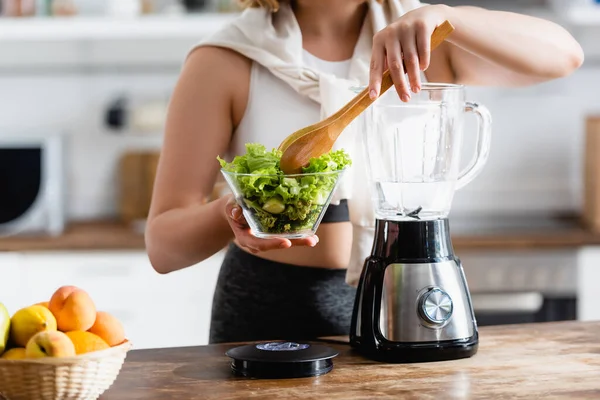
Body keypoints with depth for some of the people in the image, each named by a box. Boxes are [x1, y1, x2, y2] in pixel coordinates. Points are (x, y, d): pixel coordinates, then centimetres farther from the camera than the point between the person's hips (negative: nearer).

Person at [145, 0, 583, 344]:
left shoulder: (418, 42, 4)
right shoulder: (224, 63, -5)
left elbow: (563, 54, -9)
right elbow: (164, 244, -7)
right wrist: (231, 214, -30)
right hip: (269, 317, -3)